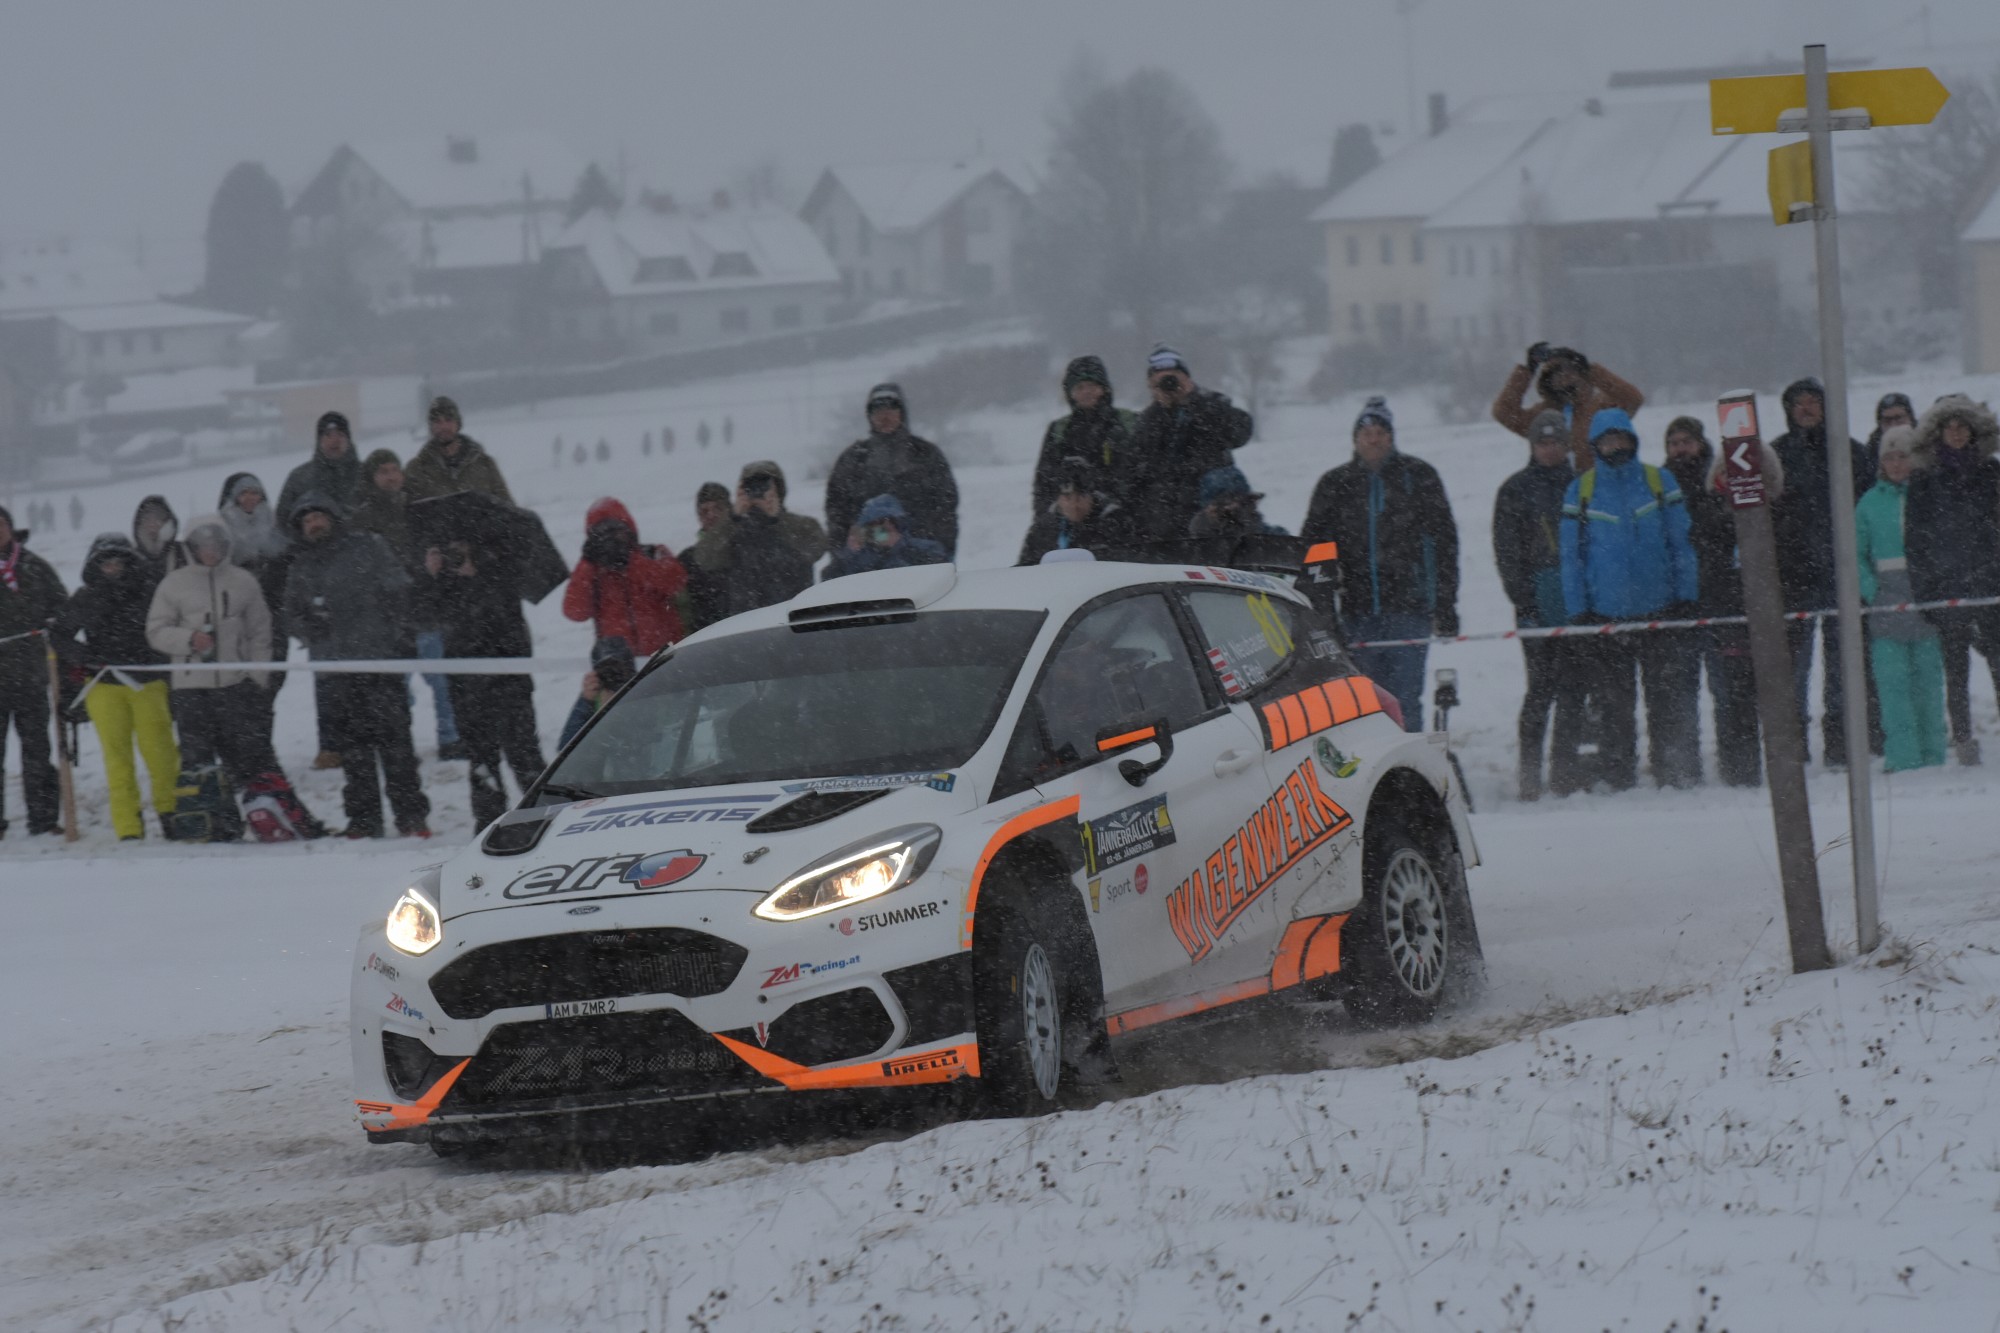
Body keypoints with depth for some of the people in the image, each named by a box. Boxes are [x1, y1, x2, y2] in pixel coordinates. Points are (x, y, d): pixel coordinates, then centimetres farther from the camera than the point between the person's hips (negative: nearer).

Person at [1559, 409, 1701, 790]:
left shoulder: (1660, 483, 5)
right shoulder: (1580, 491, 5)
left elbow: (1681, 544, 8)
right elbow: (1572, 556, 7)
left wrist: (1685, 597, 1)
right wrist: (1578, 612, 0)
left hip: (1658, 611, 0)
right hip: (1605, 615, 0)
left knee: (1669, 700, -3)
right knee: (1614, 704, 3)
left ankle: (1679, 777, 0)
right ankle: (1619, 782, 8)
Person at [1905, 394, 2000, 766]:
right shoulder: (1923, 481, 4)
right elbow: (1916, 539, 4)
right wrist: (1923, 589, -3)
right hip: (1946, 587, -1)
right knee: (1957, 667, 1)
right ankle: (1962, 737, 6)